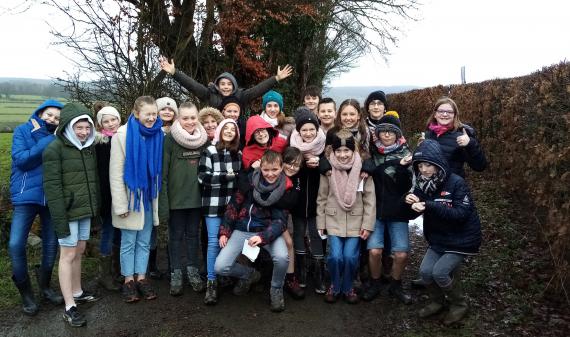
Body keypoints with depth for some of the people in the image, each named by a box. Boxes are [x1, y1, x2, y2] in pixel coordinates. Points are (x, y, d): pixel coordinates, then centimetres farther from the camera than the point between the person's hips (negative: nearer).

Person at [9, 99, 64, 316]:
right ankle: (25, 292, 13)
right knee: (16, 244, -7)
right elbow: (21, 159, -13)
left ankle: (45, 286, 30)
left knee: (51, 244, 8)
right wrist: (47, 142, -16)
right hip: (26, 196, -2)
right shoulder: (22, 130, 1)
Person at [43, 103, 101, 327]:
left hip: (85, 210, 6)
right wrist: (59, 219, -19)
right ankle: (69, 307, 7)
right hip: (68, 212, -6)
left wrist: (96, 207, 13)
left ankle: (77, 293, 31)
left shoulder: (89, 146, 8)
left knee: (79, 252, 16)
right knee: (68, 255, 0)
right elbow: (52, 186, -15)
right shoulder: (55, 149, -12)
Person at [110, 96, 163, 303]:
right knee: (129, 242, 8)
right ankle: (128, 280, 22)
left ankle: (141, 278, 25)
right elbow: (116, 172, -13)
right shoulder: (123, 135, -14)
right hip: (131, 197, -3)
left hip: (150, 197, 4)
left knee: (145, 241, 13)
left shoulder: (158, 135, -2)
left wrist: (159, 197, 2)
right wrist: (121, 204, -15)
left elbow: (159, 168, 5)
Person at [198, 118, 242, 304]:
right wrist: (226, 176, -11)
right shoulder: (210, 151, -2)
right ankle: (211, 282, 4)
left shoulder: (238, 154, 11)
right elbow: (203, 177, -10)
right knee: (214, 242, -5)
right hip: (214, 204, -4)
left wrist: (235, 177, 0)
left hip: (232, 204, 4)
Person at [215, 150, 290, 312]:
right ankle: (249, 274, 20)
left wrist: (263, 237, -30)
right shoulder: (250, 180, -5)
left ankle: (276, 289, 2)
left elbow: (280, 220, -13)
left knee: (282, 257, -32)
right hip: (242, 230, 2)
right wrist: (224, 232, -1)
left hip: (269, 230, -2)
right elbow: (233, 205, 4)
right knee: (220, 267, -14)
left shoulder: (285, 188, -8)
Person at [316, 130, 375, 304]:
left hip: (355, 221, 0)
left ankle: (348, 287, 18)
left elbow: (369, 199, -2)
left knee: (350, 256, -10)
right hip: (334, 220, 0)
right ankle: (335, 286, 18)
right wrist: (320, 224, 2)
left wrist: (367, 225, -5)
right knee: (335, 256, -11)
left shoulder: (363, 169, -6)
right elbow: (322, 198, 3)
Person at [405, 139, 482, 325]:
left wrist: (430, 206, -37)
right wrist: (411, 203, -25)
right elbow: (412, 214, -1)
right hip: (438, 238, 6)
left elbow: (461, 213, -30)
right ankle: (436, 301, 23)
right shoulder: (422, 184, -4)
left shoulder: (456, 183, -21)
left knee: (440, 272, -15)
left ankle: (459, 305, 12)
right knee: (425, 271, -6)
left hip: (461, 239, -6)